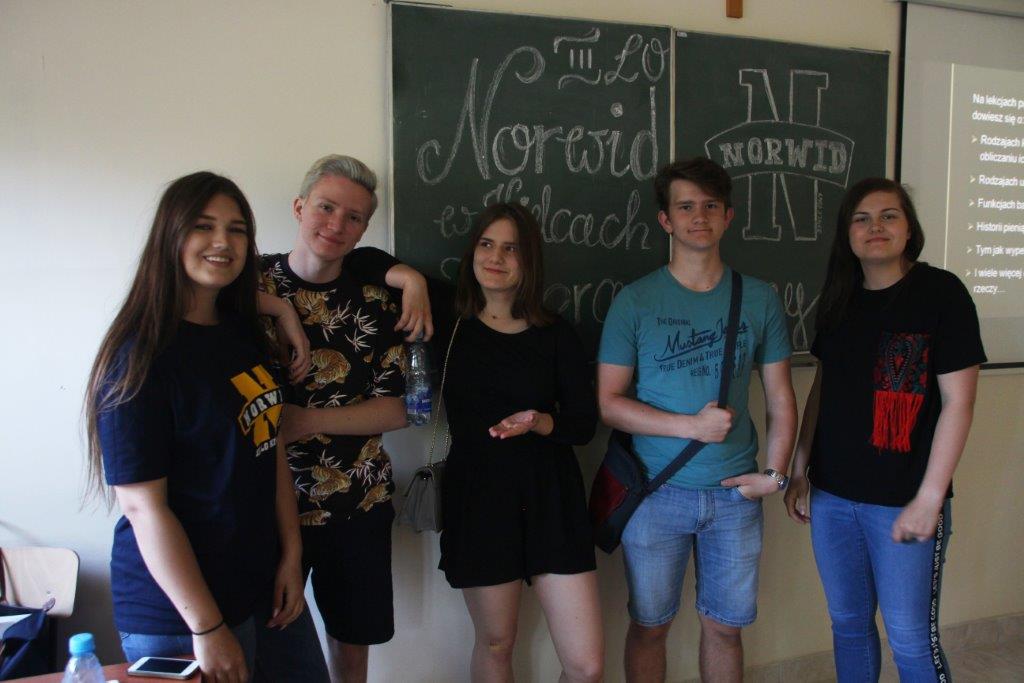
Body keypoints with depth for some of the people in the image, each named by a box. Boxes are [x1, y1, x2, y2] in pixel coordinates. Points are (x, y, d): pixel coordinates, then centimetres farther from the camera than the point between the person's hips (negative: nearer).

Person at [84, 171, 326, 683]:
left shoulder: (245, 333, 4)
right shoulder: (140, 357, -17)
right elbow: (144, 507, -18)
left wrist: (291, 554, 1)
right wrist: (207, 629, -17)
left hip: (265, 584, 7)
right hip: (178, 616, -7)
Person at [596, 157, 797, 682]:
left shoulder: (759, 299, 3)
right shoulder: (635, 301, -4)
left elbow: (780, 398, 8)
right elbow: (608, 403, -7)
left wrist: (775, 473, -2)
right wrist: (692, 426, -15)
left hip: (735, 492, 2)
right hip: (656, 489, -2)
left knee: (724, 627, 14)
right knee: (650, 626, 11)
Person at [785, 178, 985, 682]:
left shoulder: (940, 292, -8)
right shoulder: (839, 299, 8)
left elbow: (957, 401, -11)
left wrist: (929, 499, -14)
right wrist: (799, 470, 10)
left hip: (902, 501, -5)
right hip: (832, 494, 5)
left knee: (911, 638, 4)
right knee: (848, 622, 16)